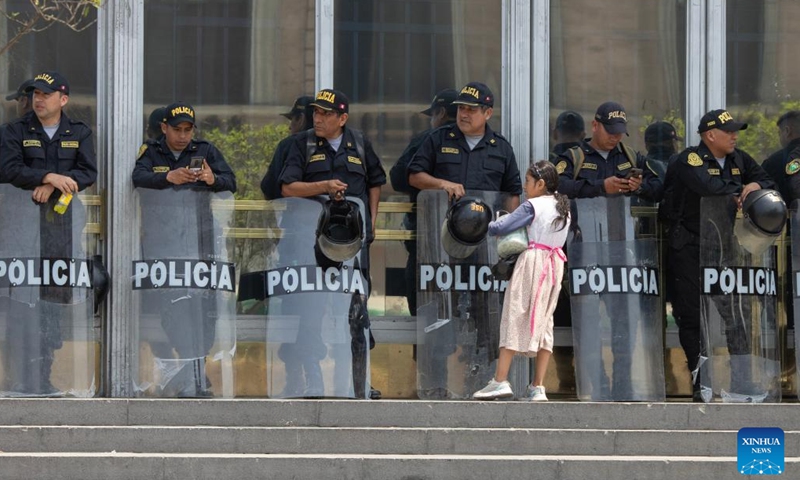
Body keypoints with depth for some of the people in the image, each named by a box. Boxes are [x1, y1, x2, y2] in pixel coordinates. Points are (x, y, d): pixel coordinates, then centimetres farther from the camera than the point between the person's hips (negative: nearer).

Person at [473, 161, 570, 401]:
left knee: (514, 317, -4)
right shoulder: (563, 208, 12)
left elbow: (498, 228, -14)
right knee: (544, 320, 8)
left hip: (533, 262, -7)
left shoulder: (532, 206, -9)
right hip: (555, 263, 7)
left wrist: (491, 225, 8)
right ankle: (538, 387, 3)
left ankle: (500, 381, -8)